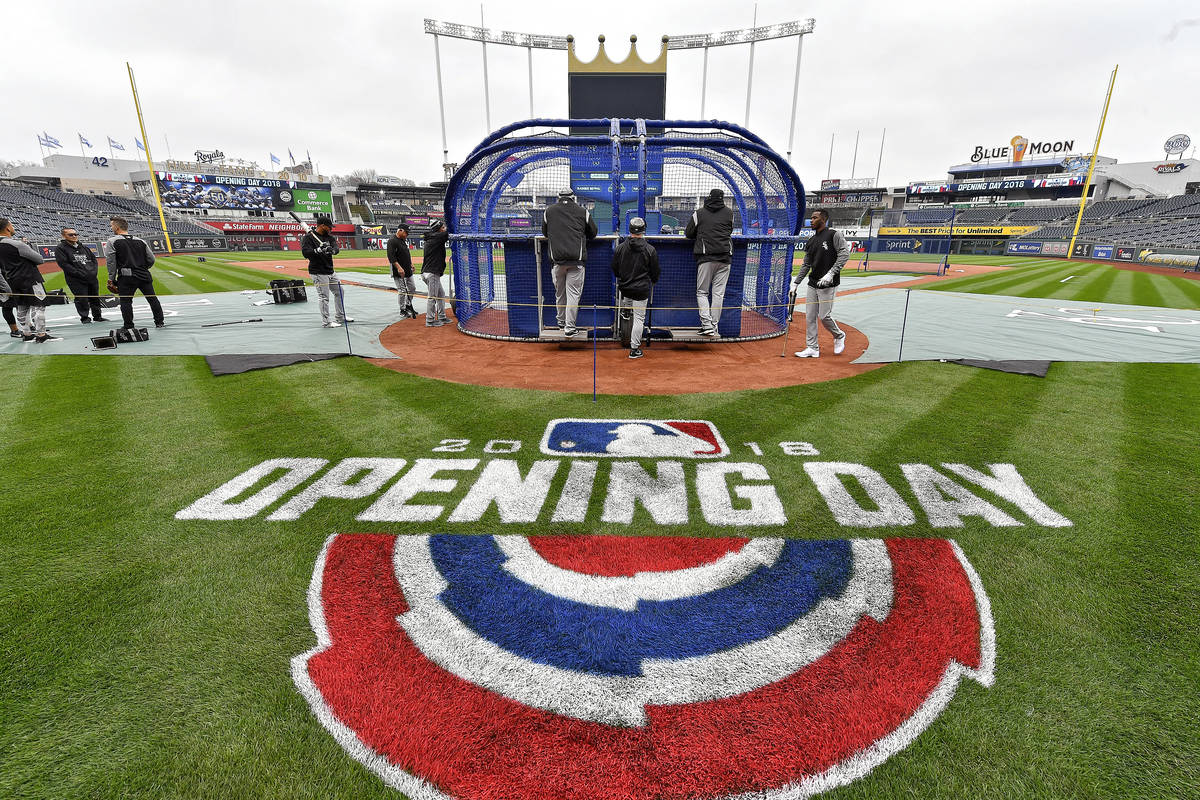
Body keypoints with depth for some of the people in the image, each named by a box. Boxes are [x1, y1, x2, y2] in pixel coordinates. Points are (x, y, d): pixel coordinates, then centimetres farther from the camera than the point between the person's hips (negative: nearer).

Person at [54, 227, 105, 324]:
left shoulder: (84, 247, 17)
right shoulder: (60, 248, 0)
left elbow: (94, 259, 18)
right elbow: (64, 265, -9)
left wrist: (94, 272, -1)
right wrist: (81, 274, -17)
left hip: (93, 278, 5)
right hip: (76, 281, -5)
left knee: (95, 298, 10)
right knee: (82, 299, -5)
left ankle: (97, 316, 21)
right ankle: (84, 317, 6)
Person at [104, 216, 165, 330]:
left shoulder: (112, 241, -3)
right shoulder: (141, 241, 9)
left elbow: (111, 262, -5)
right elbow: (151, 259, 11)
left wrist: (111, 279, 4)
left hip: (126, 278, -4)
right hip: (144, 276, 4)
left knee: (125, 301, 4)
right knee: (152, 298, 12)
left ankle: (128, 326, 6)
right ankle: (160, 321, 18)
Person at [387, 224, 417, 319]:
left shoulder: (404, 240, 15)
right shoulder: (392, 241, -14)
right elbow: (391, 257, -22)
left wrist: (411, 264, 18)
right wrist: (399, 267, -29)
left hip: (408, 270, 9)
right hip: (399, 272, -9)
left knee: (412, 288, 14)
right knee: (402, 291, -5)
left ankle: (408, 306, 30)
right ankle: (402, 310, 5)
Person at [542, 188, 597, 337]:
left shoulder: (549, 211, 12)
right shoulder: (582, 211, 9)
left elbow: (545, 233, 24)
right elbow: (593, 232, 17)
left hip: (557, 258, 2)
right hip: (576, 258, -2)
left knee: (559, 292, 14)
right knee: (573, 292, -2)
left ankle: (561, 321, 25)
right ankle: (569, 327, -5)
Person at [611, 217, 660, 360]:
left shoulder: (620, 248, -3)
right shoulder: (650, 249, -8)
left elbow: (615, 269, 7)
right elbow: (655, 272, 0)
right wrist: (653, 282, 22)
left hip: (624, 287, 3)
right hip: (641, 289, -3)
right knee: (638, 318, 2)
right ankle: (634, 349, 4)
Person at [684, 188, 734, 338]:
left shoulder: (699, 213, 4)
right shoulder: (729, 212, 12)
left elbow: (688, 233, 9)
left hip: (706, 257, -2)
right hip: (725, 257, 3)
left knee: (702, 292, 3)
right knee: (718, 293, 5)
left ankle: (707, 325, -11)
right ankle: (714, 326, 5)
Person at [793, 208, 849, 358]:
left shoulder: (834, 235, -5)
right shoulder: (811, 241, 15)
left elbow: (844, 254, -15)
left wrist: (831, 273, -24)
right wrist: (796, 283, 14)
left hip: (828, 284, -7)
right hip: (813, 284, 7)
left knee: (824, 316, -8)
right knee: (810, 316, 4)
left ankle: (839, 336, 20)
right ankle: (813, 348, 11)